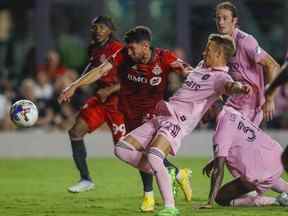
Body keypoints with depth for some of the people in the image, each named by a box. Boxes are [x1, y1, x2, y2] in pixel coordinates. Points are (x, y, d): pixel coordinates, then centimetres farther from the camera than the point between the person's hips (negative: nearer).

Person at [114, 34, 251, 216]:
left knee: (153, 157, -33)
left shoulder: (219, 77, -8)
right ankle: (172, 174, 10)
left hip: (179, 121, -9)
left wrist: (240, 88, -51)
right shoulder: (202, 66, 20)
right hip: (162, 117, 9)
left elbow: (229, 85, -32)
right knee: (122, 150, 5)